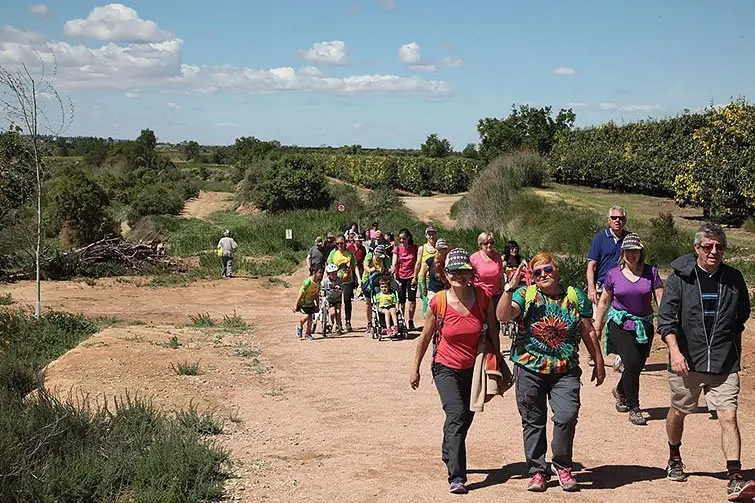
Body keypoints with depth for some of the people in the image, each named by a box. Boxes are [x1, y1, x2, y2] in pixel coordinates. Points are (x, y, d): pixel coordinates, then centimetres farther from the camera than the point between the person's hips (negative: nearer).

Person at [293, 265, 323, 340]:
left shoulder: (318, 282, -7)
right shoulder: (307, 282, -28)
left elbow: (316, 294, 5)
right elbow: (301, 294, -24)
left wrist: (317, 305, 8)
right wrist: (296, 305, -21)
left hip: (310, 302, 6)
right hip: (302, 302, -6)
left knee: (310, 317, 3)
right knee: (306, 316, -17)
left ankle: (308, 334, 16)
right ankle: (300, 327, 11)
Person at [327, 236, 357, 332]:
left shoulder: (350, 253, 4)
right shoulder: (333, 253, 5)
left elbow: (354, 266, 6)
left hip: (348, 280, 0)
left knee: (347, 301, -2)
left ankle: (348, 322, 6)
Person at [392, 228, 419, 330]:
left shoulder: (415, 248, 1)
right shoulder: (397, 248, 3)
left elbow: (417, 264, 3)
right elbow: (394, 263, -5)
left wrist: (415, 277, -4)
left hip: (411, 277, -1)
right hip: (400, 277, 1)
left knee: (412, 299, -8)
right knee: (401, 301, 4)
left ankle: (411, 321, 2)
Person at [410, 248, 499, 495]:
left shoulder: (482, 298, -9)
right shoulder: (438, 302, -12)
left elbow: (492, 333, 5)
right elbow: (425, 337, 1)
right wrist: (415, 369, 6)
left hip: (474, 369, 3)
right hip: (446, 368, -3)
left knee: (464, 419, 14)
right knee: (457, 415, -20)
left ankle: (449, 457, 42)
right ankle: (456, 477, -22)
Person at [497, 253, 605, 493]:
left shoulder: (575, 296, 8)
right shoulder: (526, 294, 3)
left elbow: (588, 332, 12)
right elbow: (503, 315, -13)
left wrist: (599, 363, 14)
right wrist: (510, 287, -21)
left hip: (565, 370, 0)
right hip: (529, 368, 0)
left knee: (567, 416, -14)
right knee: (533, 421, 6)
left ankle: (562, 466, 8)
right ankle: (537, 471, 19)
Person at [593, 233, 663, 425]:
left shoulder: (651, 272, -1)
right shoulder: (614, 274, -1)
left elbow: (661, 299, -3)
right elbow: (604, 302, 9)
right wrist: (596, 328, 11)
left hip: (644, 325, 2)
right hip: (620, 324, -2)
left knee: (637, 366, 8)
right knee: (632, 363, -16)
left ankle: (620, 391, 41)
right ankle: (633, 408, -2)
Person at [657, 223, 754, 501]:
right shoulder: (679, 277, -6)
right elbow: (666, 318, -9)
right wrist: (674, 351, -20)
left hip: (724, 364, 1)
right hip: (687, 361, -1)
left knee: (729, 417, -10)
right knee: (678, 412, 16)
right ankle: (674, 459, 40)